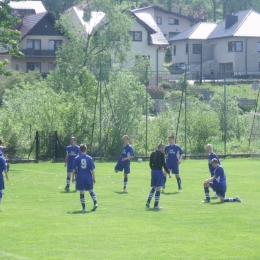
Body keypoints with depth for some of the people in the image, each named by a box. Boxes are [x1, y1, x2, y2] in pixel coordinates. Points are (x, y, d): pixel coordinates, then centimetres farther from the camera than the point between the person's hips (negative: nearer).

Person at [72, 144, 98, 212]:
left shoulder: (76, 158, -3)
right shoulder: (89, 158, -2)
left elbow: (74, 169, -2)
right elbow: (92, 169, -2)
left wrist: (73, 177, 7)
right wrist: (94, 178, 5)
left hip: (80, 178, -1)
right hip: (88, 178, 1)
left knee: (81, 192, 3)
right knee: (91, 191, 13)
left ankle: (84, 207, 2)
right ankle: (95, 203, -2)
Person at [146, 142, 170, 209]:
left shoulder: (152, 154, 8)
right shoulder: (161, 154, -10)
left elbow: (150, 164, 11)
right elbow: (163, 164, -12)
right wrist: (168, 172, -4)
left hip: (153, 171, 6)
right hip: (159, 172, -6)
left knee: (153, 188, 18)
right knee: (158, 189, 0)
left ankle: (148, 201, 6)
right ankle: (156, 205, 1)